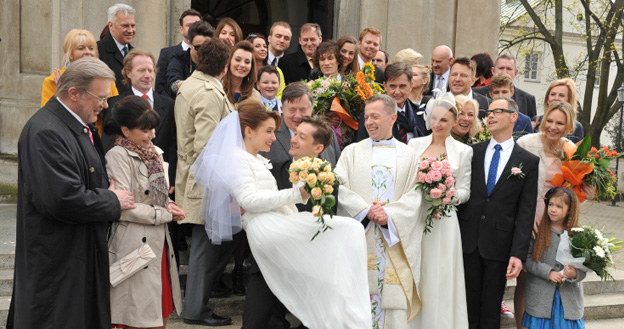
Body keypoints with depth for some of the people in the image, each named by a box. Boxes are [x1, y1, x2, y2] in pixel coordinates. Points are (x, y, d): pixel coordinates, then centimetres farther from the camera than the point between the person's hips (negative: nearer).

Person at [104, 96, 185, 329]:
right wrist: (165, 214, -11)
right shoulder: (118, 156, -12)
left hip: (160, 242, 8)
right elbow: (122, 207, -17)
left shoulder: (154, 152, 12)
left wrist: (168, 205, 1)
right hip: (134, 243, -8)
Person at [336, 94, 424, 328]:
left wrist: (390, 215, -14)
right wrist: (365, 210, -14)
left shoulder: (408, 155, 10)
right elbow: (339, 188, 0)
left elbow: (415, 194, 1)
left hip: (396, 238, 0)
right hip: (360, 239, 0)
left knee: (395, 301, -5)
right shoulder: (352, 152, 12)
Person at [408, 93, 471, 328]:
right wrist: (420, 191, -9)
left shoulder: (463, 151, 4)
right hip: (414, 218, 2)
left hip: (443, 222, -1)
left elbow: (465, 191, 5)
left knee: (439, 279, 0)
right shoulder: (415, 144, 8)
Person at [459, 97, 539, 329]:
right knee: (468, 307, 6)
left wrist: (519, 253, -11)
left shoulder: (528, 161, 1)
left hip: (498, 247, -2)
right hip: (468, 241, 2)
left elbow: (526, 212, -3)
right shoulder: (473, 152, 7)